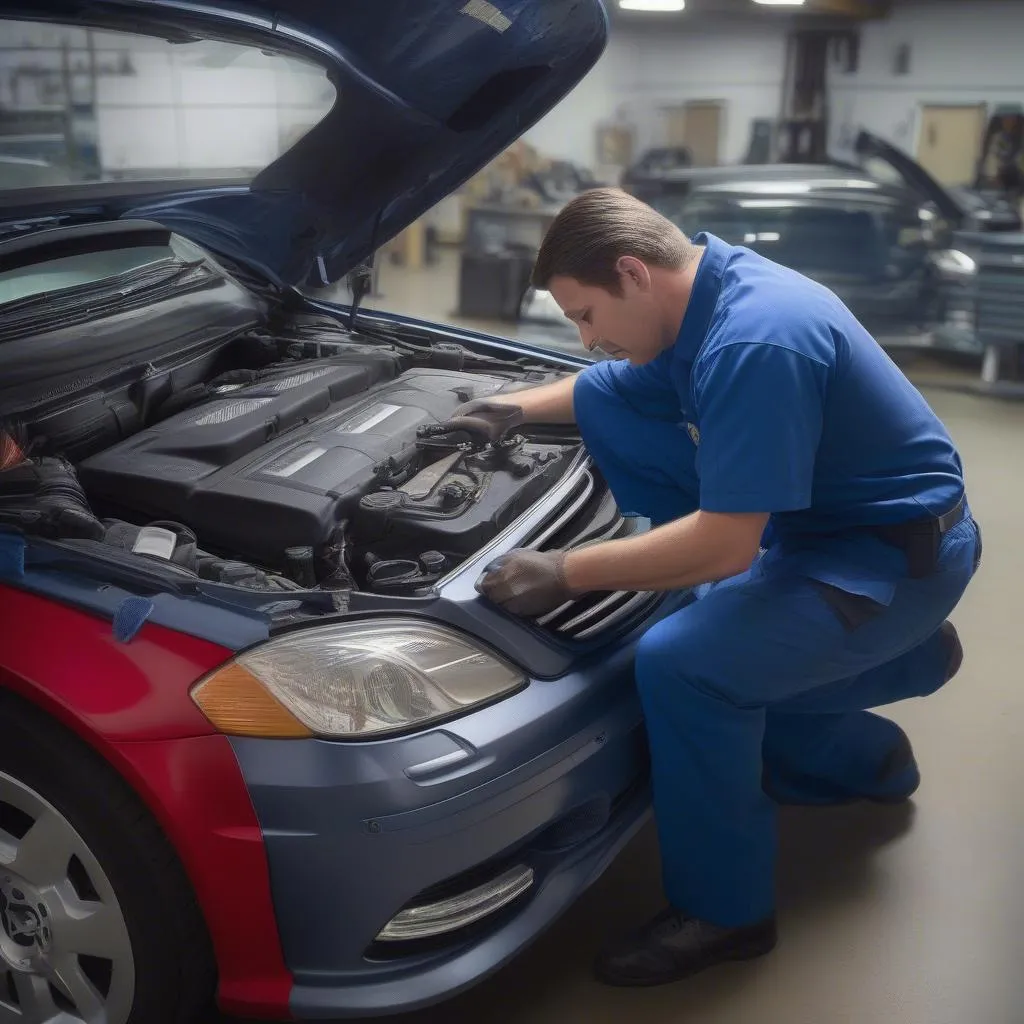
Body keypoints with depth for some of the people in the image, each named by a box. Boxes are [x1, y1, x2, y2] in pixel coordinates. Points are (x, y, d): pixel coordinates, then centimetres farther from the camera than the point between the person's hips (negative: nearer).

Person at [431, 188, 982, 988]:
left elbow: (726, 545, -32)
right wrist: (520, 409, 12)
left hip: (898, 552, -10)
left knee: (682, 662, -26)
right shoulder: (703, 295, 0)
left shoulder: (754, 343, -31)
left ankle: (725, 912, -5)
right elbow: (627, 387, 22)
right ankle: (864, 759, 31)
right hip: (815, 526, 10)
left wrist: (565, 575, -25)